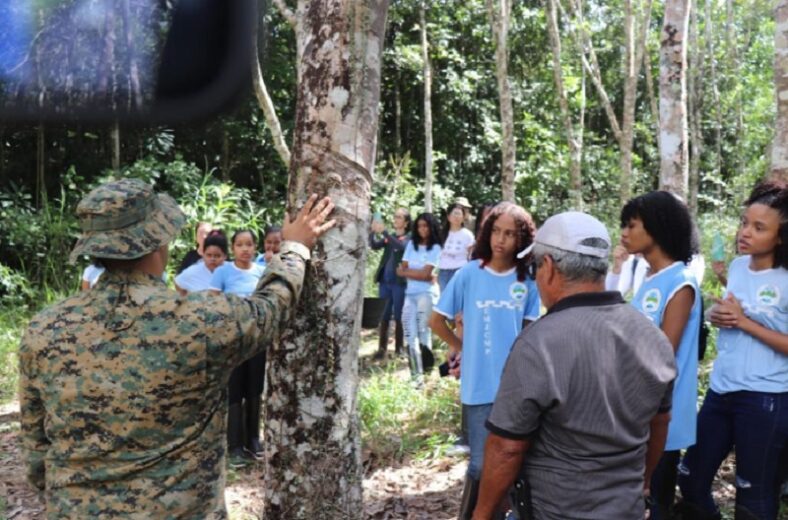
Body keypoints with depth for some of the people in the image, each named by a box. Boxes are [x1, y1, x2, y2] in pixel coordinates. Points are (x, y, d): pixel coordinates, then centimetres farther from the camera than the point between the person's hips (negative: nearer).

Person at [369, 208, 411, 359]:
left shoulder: (409, 239, -1)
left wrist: (384, 232, -28)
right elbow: (374, 245, -2)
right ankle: (382, 348, 5)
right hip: (385, 281, 5)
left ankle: (399, 348, 8)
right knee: (383, 316, 4)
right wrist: (373, 231, -19)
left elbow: (401, 247, -23)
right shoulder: (388, 237, 13)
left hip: (399, 282, -4)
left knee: (398, 316, 1)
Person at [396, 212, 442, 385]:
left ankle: (424, 373, -5)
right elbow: (402, 270, 7)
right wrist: (421, 274, -7)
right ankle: (416, 374, 0)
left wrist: (408, 272, 0)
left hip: (427, 293, -5)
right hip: (410, 294, 5)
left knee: (422, 331, -10)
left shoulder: (435, 248, -1)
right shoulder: (411, 244, 12)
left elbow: (425, 273, -9)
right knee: (410, 335, -1)